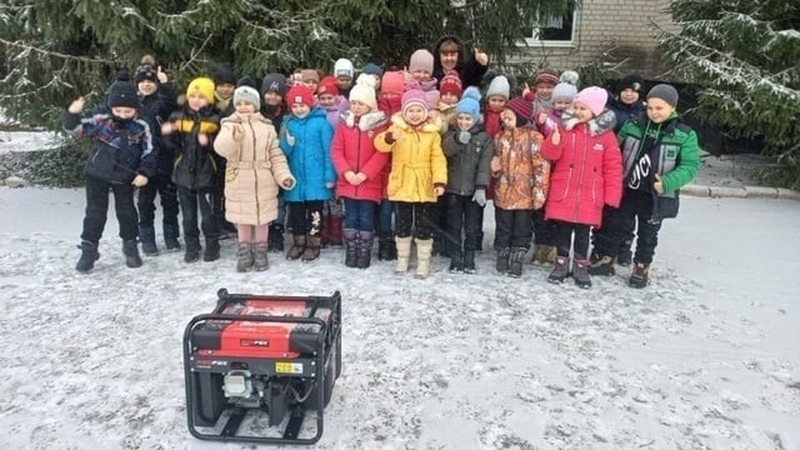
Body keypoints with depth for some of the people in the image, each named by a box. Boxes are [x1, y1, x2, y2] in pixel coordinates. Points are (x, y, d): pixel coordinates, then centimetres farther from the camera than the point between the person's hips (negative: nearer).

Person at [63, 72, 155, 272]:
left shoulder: (141, 127, -8)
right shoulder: (100, 119, -9)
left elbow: (148, 152, -4)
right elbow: (75, 128, -7)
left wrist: (144, 173, -12)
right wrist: (73, 114, -26)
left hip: (125, 177, 0)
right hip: (97, 174, 0)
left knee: (126, 212, 10)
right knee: (95, 212, 6)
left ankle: (130, 246, 27)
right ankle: (89, 250, 17)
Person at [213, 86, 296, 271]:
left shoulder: (267, 126, 4)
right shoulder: (229, 125, -3)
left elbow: (276, 155, 6)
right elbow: (220, 147, -22)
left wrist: (284, 175, -6)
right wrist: (233, 137, -42)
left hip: (264, 181, 1)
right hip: (239, 181, -1)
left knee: (263, 217, 10)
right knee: (243, 217, 10)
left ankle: (260, 252, 25)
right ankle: (244, 253, 25)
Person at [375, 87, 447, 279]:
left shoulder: (433, 133, 1)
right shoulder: (397, 128, 0)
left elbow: (438, 159, -4)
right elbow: (380, 144, -18)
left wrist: (439, 181, -17)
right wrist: (390, 137, -41)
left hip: (425, 188, 0)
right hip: (402, 186, 1)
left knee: (424, 226, 6)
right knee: (403, 225, 12)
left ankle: (424, 261, 19)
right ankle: (402, 259, 27)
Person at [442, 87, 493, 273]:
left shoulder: (484, 138, 1)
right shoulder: (451, 135, 5)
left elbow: (485, 165, -7)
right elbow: (446, 150, -17)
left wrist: (481, 187, -16)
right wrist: (458, 139, -35)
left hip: (473, 189, -1)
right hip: (453, 188, 1)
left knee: (472, 227, 7)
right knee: (454, 226, 7)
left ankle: (469, 259, 18)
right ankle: (455, 259, 17)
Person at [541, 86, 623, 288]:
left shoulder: (606, 134, -1)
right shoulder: (565, 127, 1)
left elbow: (613, 168, 0)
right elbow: (550, 155, -3)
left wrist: (612, 196, -3)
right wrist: (554, 143, -25)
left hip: (589, 197, 0)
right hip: (563, 193, 1)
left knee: (583, 232, 9)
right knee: (562, 230, 9)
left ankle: (581, 267, 23)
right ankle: (561, 263, 23)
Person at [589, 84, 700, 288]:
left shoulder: (685, 135, -7)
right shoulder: (632, 125, -1)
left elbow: (690, 165, -9)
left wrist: (667, 182, -23)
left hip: (656, 196, -2)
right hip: (627, 190, 2)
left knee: (648, 234, 13)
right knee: (615, 225, 11)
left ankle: (641, 268, 28)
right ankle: (605, 259, 27)